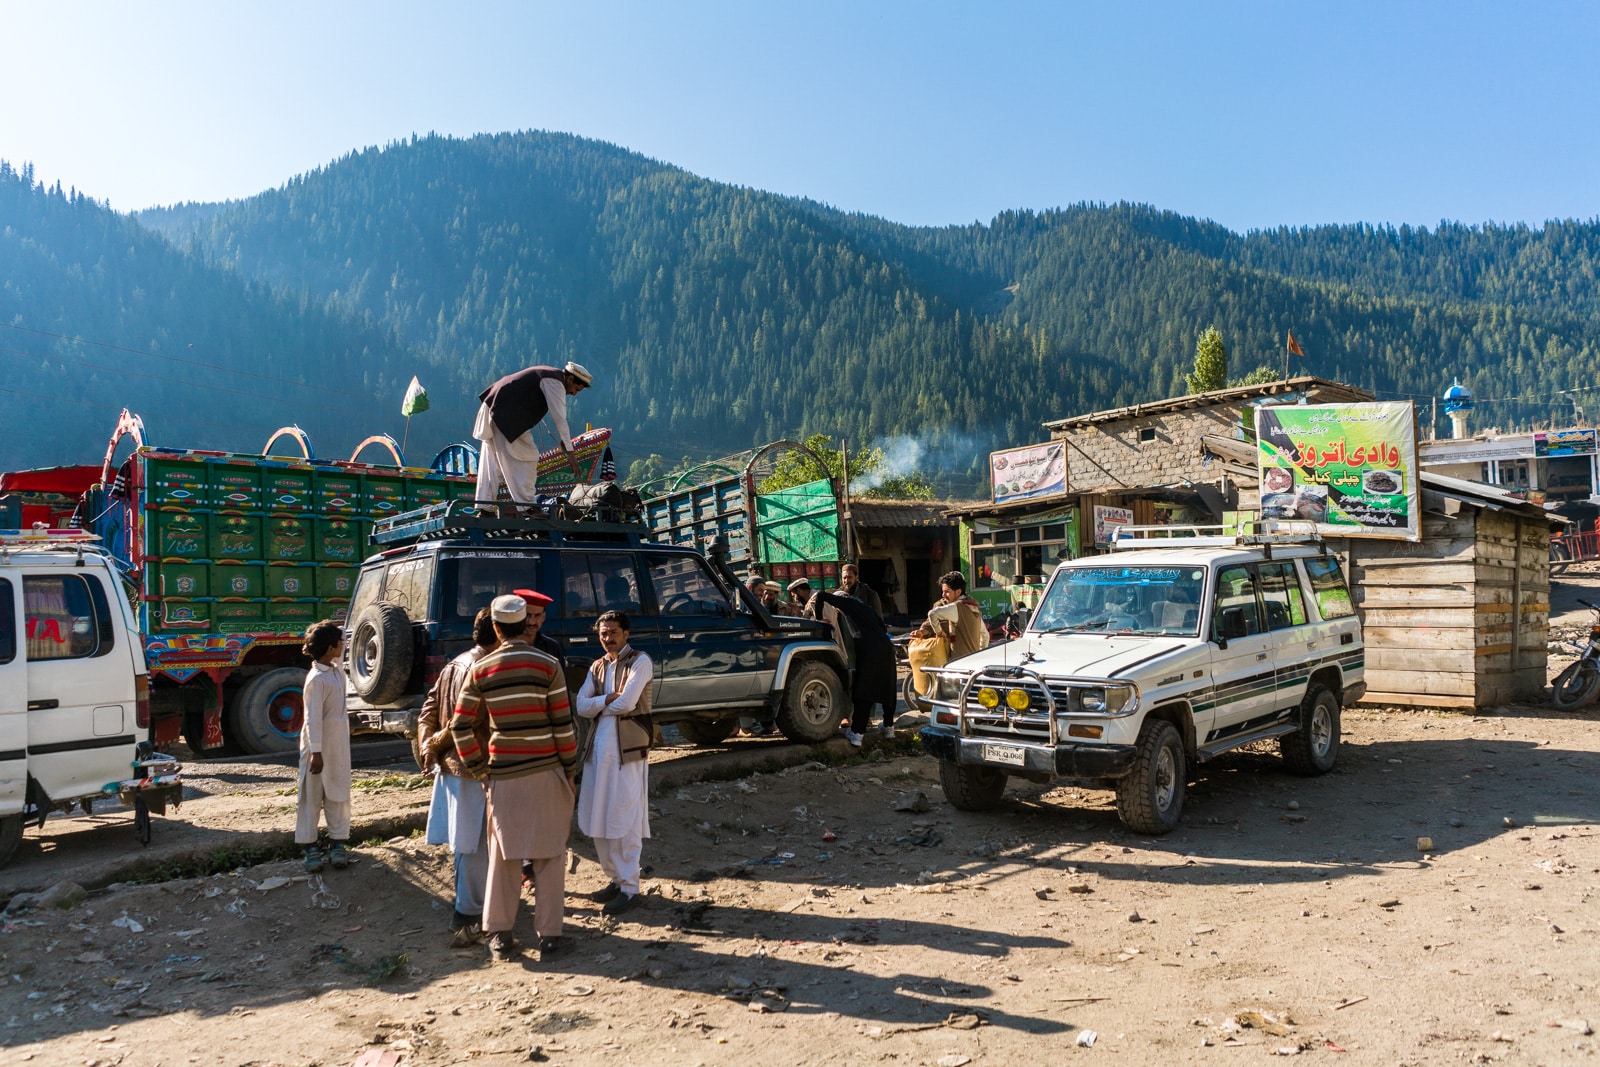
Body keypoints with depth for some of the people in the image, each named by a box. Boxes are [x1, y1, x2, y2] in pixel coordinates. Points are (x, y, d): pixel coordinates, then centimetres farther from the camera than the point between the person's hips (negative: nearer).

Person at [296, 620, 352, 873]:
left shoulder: (337, 673, 7)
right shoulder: (316, 679, -20)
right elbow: (313, 718, -20)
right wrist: (316, 752, -20)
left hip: (339, 746, 8)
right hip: (320, 747, -8)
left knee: (338, 794, 11)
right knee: (311, 796, 4)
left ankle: (338, 843, 18)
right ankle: (310, 847, 11)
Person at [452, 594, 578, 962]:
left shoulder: (481, 670, 0)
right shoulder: (547, 666, -8)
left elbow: (461, 727, 2)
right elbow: (563, 725, -8)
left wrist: (478, 769, 11)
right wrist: (570, 768, 3)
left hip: (503, 775, 2)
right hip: (546, 771, -2)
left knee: (503, 855, 12)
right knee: (549, 855, 6)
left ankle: (499, 934, 16)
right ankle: (549, 935, 9)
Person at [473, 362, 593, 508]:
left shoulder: (549, 375, 18)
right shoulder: (555, 383, -12)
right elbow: (560, 420, -19)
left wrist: (562, 443, 18)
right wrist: (569, 452, -19)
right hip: (507, 419, -10)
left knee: (492, 464, 12)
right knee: (525, 460, -5)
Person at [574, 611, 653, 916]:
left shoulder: (639, 662, -6)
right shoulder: (597, 667, 14)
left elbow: (626, 703, -17)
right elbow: (581, 705, 2)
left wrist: (599, 705, -1)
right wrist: (608, 699, -13)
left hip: (628, 750, -7)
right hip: (598, 748, 7)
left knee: (624, 821, -4)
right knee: (598, 819, 11)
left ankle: (629, 888, 4)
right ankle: (615, 878, 25)